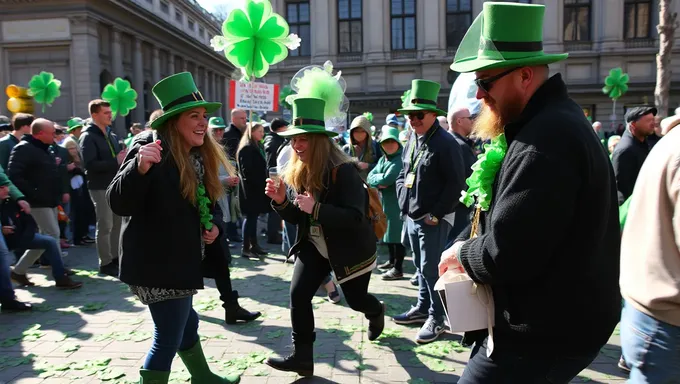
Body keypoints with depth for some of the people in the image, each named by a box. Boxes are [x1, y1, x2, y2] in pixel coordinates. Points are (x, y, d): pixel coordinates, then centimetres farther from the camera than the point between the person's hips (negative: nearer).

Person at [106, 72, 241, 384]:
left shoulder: (199, 156, 6)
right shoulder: (150, 147, -19)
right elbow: (119, 204, -27)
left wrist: (214, 225, 0)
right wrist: (140, 168, -44)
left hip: (181, 260, 9)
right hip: (157, 263, -9)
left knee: (185, 324, 25)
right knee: (169, 338, -1)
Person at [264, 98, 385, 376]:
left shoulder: (344, 171, -25)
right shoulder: (296, 173, -5)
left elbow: (355, 217, -32)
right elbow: (296, 218, 2)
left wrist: (316, 209, -40)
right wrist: (281, 201, -19)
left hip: (350, 248, -5)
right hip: (314, 245, 5)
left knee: (355, 299, 14)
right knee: (298, 295, -9)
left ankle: (376, 313, 52)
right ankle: (302, 357, 6)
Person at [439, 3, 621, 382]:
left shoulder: (546, 140, -26)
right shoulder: (552, 120, 9)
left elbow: (507, 255, -29)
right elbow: (501, 212, 15)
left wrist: (463, 254, -9)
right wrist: (462, 246, 2)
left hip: (545, 335, -10)